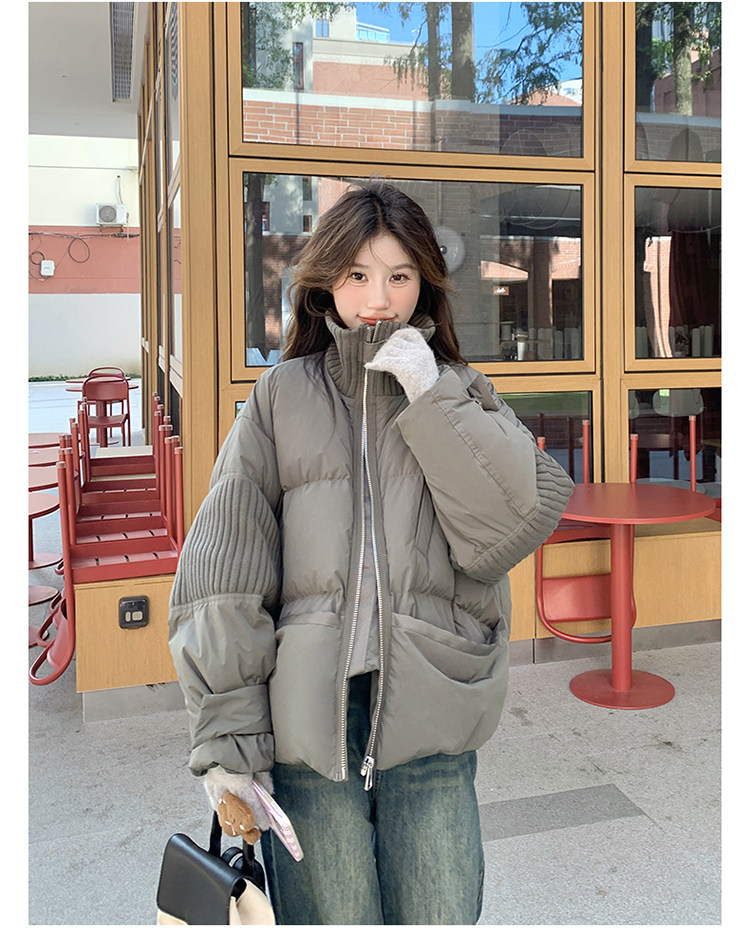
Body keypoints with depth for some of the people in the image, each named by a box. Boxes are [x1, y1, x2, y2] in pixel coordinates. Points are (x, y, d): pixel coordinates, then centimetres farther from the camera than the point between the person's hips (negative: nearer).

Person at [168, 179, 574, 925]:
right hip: (304, 723, -1)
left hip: (428, 724, 1)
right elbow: (222, 580, -1)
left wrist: (430, 397, -9)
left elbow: (523, 519, -6)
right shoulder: (280, 399, 5)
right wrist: (228, 742, -7)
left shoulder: (460, 396, 10)